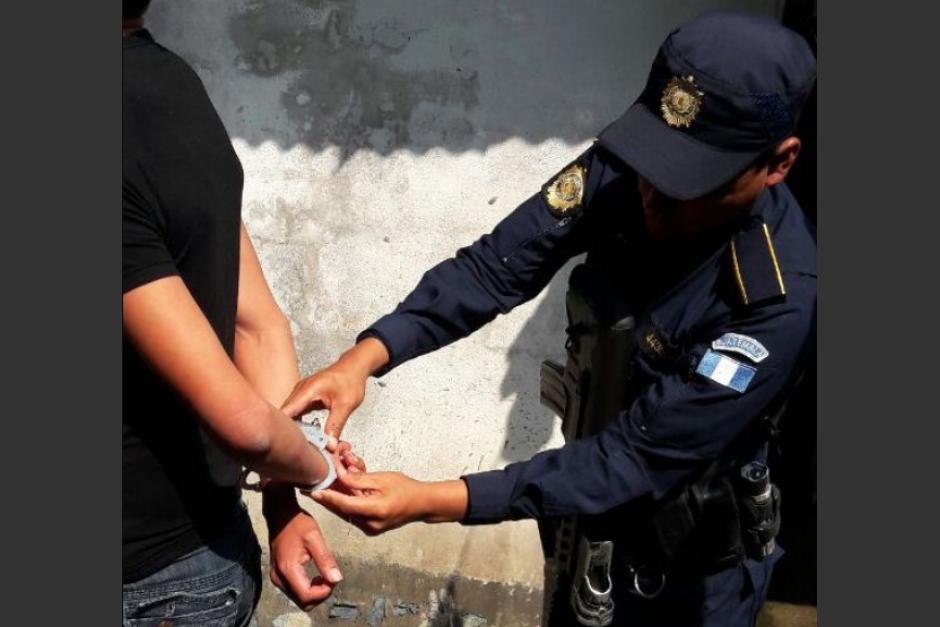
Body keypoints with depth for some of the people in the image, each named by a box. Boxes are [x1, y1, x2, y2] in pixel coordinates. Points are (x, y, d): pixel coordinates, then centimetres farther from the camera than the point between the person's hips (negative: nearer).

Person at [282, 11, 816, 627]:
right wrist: (365, 356, -36)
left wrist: (433, 501, -38)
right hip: (591, 514, 4)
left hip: (690, 561, -4)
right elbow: (496, 266, -20)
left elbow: (637, 462, -32)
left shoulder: (781, 302, -33)